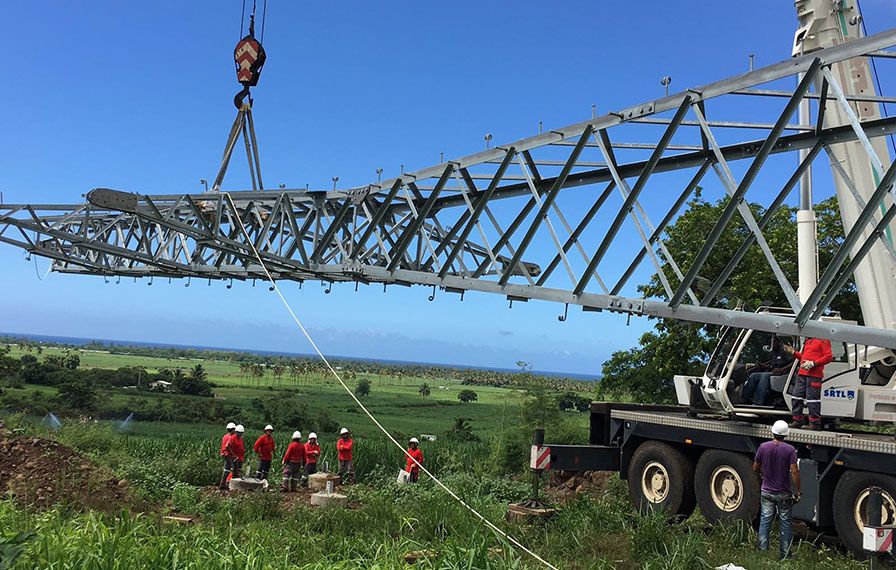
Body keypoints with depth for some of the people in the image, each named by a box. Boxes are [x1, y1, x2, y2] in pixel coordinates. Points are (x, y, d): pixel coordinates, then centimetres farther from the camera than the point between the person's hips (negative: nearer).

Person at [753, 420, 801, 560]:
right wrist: (797, 491, -8)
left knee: (765, 520, 10)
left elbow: (755, 468, 2)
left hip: (767, 492, 1)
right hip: (784, 493, -1)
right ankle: (785, 553, 17)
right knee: (785, 523, 10)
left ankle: (762, 549, 14)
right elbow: (794, 472, -18)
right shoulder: (789, 449, -14)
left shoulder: (763, 447, -8)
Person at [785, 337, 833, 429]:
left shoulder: (823, 341, -3)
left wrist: (813, 363, -17)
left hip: (814, 374, -8)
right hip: (802, 373, 8)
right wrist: (793, 352, 16)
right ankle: (798, 420, 16)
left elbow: (829, 356, -11)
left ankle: (815, 423, 1)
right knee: (797, 396, 7)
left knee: (812, 398, -7)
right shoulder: (808, 341, 22)